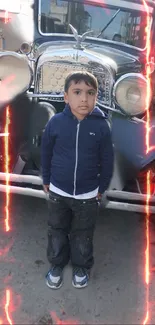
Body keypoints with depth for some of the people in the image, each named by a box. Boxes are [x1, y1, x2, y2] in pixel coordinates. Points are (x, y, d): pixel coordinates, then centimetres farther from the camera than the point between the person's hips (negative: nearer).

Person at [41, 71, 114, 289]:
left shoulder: (101, 126, -16)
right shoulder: (56, 122, -14)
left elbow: (107, 161, -4)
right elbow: (46, 153, 0)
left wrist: (102, 188, 3)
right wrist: (46, 180, 8)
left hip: (88, 196, -1)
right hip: (58, 192, 1)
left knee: (83, 235, 19)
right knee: (57, 232, 21)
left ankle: (82, 267, 45)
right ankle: (57, 264, 46)